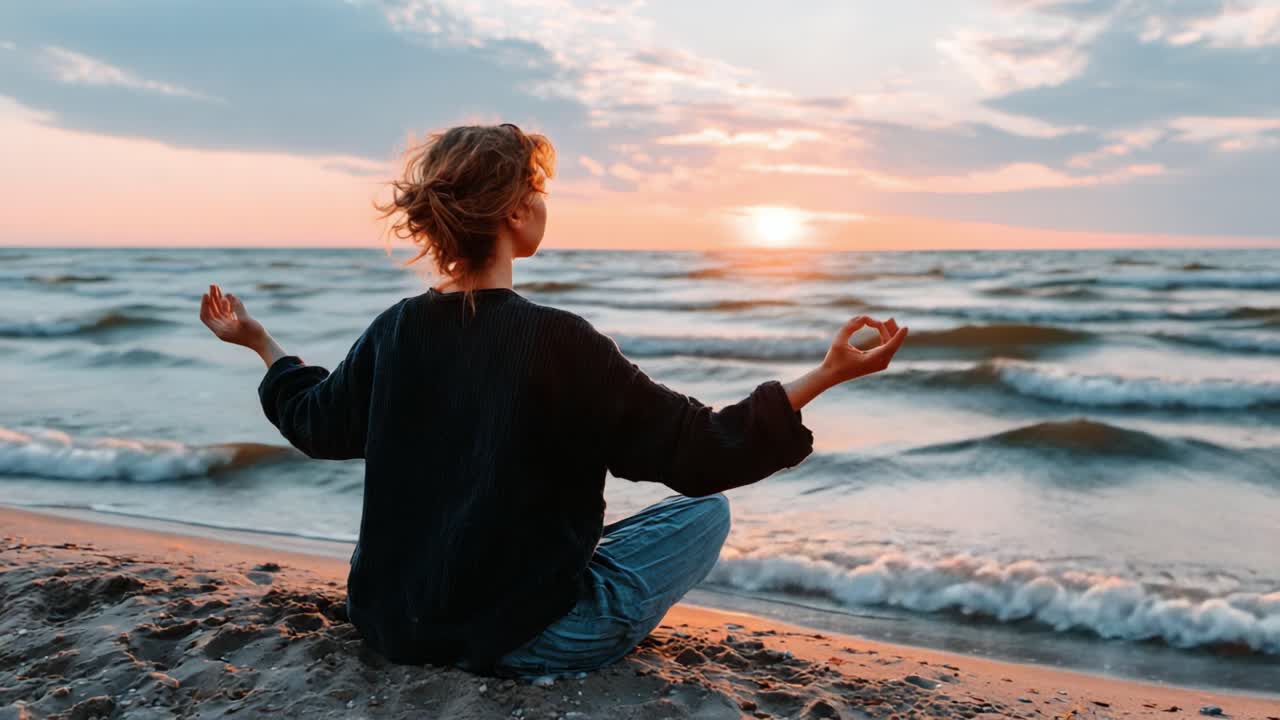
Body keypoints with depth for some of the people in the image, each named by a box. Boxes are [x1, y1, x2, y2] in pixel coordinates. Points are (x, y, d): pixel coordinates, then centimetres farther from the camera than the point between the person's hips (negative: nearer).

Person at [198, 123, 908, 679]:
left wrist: (260, 341, 30)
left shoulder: (395, 332, -6)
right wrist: (826, 373, -13)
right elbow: (701, 454, -17)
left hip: (391, 625, 6)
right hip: (521, 638, -6)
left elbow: (316, 424, 14)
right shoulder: (559, 341, -22)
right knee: (706, 508, 5)